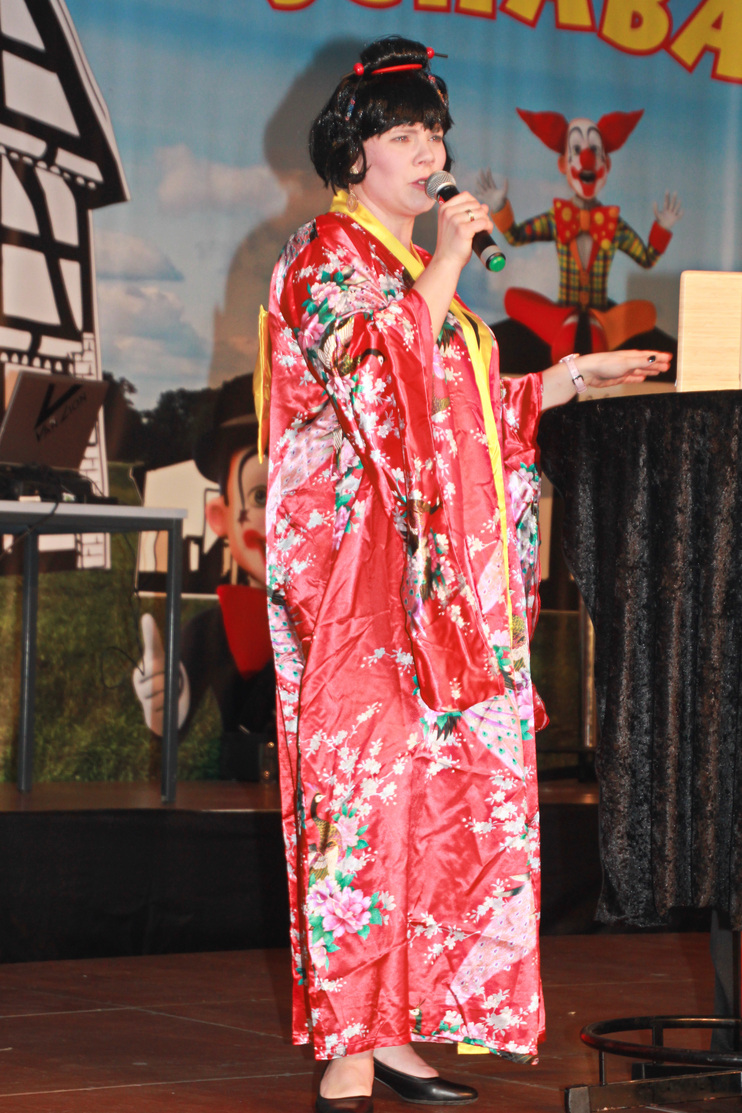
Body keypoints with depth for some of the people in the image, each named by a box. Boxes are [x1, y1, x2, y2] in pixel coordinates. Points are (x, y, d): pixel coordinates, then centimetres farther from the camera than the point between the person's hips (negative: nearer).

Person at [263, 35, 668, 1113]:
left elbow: (468, 410, 26)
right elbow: (378, 381, -19)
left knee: (439, 792, 4)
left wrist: (579, 375, 24)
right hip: (365, 572, -9)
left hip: (443, 582, 9)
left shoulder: (412, 271, 23)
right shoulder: (327, 256, -3)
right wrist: (447, 267, -14)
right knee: (370, 794, -12)